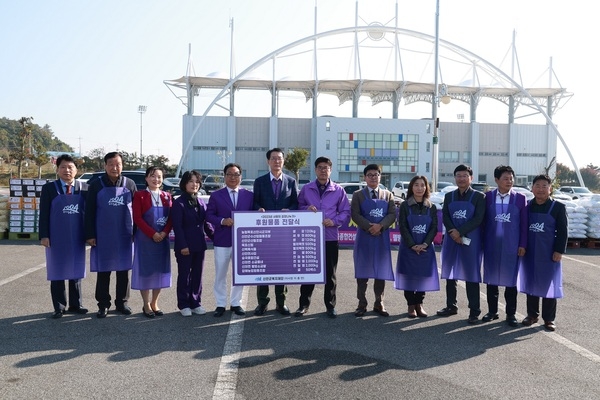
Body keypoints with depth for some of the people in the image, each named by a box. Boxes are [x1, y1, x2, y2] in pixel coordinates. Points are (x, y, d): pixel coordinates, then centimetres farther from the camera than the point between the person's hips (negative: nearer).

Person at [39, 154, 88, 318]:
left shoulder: (83, 188, 4)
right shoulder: (49, 188, -1)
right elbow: (44, 214, -3)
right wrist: (44, 235, -9)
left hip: (77, 238, 2)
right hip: (56, 238, -2)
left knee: (76, 271, 10)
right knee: (58, 272, 6)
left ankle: (75, 304, 21)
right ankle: (59, 307, 16)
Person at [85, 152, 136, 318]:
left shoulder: (130, 184, 2)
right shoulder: (96, 185, -2)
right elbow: (89, 212, -1)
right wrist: (90, 235, -6)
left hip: (125, 236, 1)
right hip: (102, 236, -1)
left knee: (123, 270, 9)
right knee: (103, 271, 6)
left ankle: (122, 302, 21)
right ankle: (103, 304, 17)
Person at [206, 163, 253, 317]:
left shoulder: (249, 195, 6)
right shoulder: (216, 195, 3)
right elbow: (209, 215, -1)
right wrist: (222, 221, -17)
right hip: (222, 241, -1)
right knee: (220, 274, 5)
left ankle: (236, 303, 21)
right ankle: (220, 304, 17)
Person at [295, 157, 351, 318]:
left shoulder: (339, 190, 2)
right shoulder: (306, 189, 4)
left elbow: (346, 212, 3)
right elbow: (298, 207, 8)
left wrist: (334, 221, -14)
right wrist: (306, 209, -13)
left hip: (330, 238, 0)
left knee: (330, 273, 8)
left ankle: (330, 305, 19)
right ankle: (304, 304, 17)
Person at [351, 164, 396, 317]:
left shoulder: (388, 195, 11)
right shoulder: (358, 195, 5)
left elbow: (392, 214, 1)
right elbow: (355, 214, -6)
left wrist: (380, 226, -15)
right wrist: (369, 227, -17)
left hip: (382, 237, 2)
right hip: (364, 237, -2)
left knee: (381, 272, 5)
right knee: (362, 271, 1)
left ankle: (379, 304, 15)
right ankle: (362, 304, 9)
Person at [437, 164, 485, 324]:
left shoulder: (479, 196, -1)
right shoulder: (449, 196, 11)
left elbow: (478, 219, -11)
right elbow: (445, 216, 2)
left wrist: (460, 232, -17)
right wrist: (452, 233, -15)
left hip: (470, 241, -4)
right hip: (451, 240, 4)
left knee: (471, 275, -2)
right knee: (450, 274, 11)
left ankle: (474, 311, 4)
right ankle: (451, 306, 23)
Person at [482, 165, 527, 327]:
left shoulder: (520, 198, -1)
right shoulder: (488, 197, 1)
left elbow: (524, 224, 0)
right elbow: (483, 220, 2)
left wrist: (522, 244, -4)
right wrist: (482, 241, -1)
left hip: (511, 246, -1)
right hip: (491, 244, 1)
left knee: (510, 279, 6)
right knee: (491, 278, 10)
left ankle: (511, 314, 18)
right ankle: (492, 311, 23)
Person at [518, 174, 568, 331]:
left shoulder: (558, 207, -4)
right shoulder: (527, 206, 4)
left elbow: (563, 231, -6)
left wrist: (559, 251, -12)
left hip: (549, 253, -3)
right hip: (530, 252, 3)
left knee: (548, 285, 3)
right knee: (531, 283, 10)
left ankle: (549, 318, 13)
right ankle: (532, 314, 23)